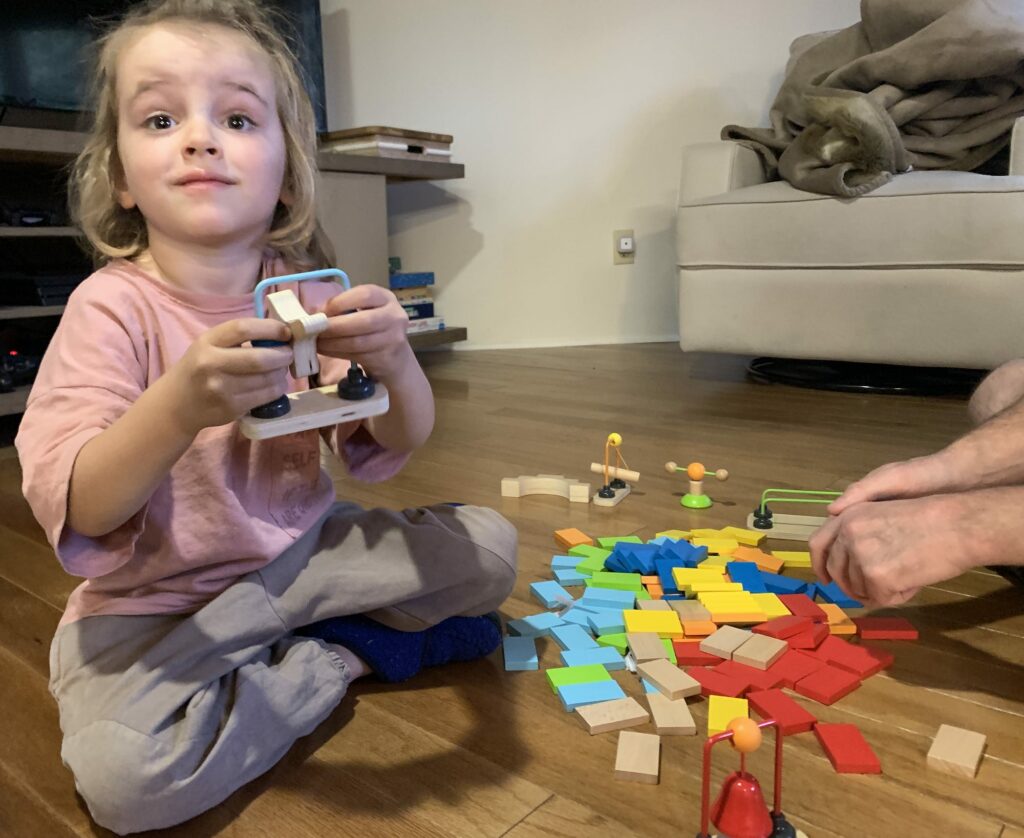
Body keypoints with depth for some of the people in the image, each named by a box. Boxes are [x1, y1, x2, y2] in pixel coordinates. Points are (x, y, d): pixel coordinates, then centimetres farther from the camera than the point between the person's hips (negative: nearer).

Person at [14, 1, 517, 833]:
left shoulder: (308, 290, -5)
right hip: (155, 602, -2)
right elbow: (73, 508, -23)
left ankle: (296, 643, 3)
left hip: (302, 552, 3)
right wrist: (181, 403, -42)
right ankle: (347, 651, -5)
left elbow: (395, 446, -8)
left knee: (487, 547, -7)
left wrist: (392, 360, -31)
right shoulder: (112, 306, -15)